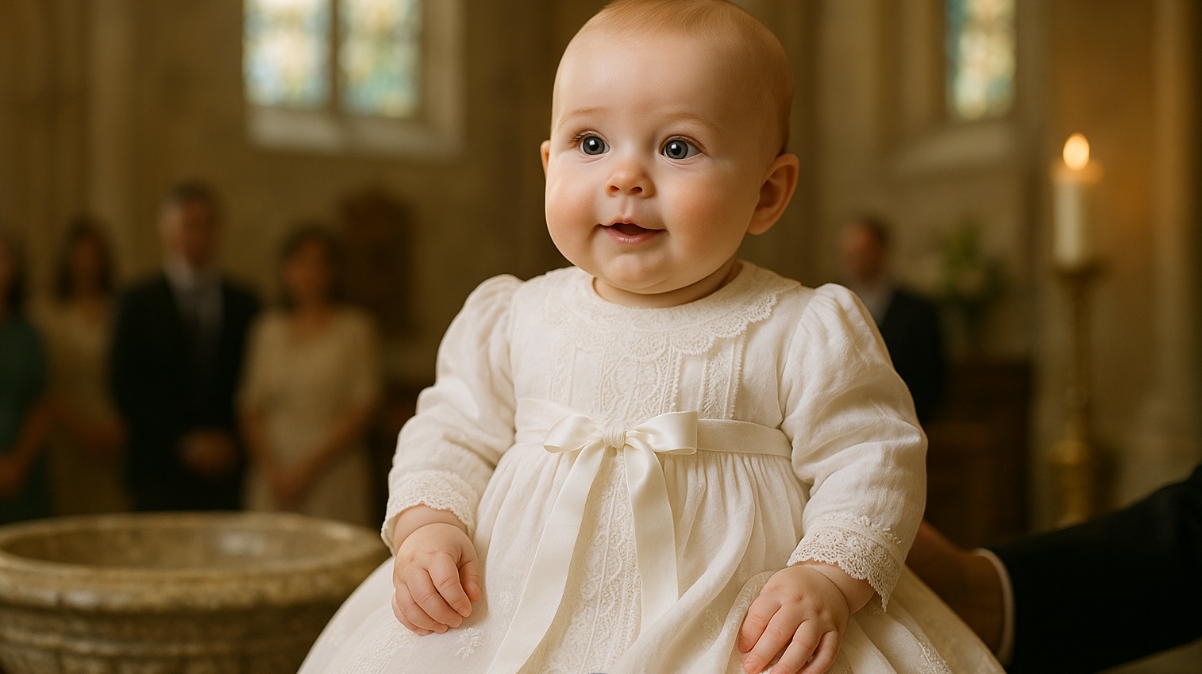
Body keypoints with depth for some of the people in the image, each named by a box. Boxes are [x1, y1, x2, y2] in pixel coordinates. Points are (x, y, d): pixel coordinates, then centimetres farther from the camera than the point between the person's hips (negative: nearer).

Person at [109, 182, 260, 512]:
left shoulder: (244, 305, 10)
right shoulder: (138, 303, 4)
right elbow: (128, 388, -1)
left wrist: (233, 441, -5)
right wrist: (185, 442, -8)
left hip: (228, 472, 1)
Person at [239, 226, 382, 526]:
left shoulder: (356, 327, 1)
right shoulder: (267, 329, 11)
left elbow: (362, 408, -5)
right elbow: (252, 406, 9)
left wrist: (308, 465, -9)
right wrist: (271, 469, -4)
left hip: (333, 474, -3)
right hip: (275, 476, 3)